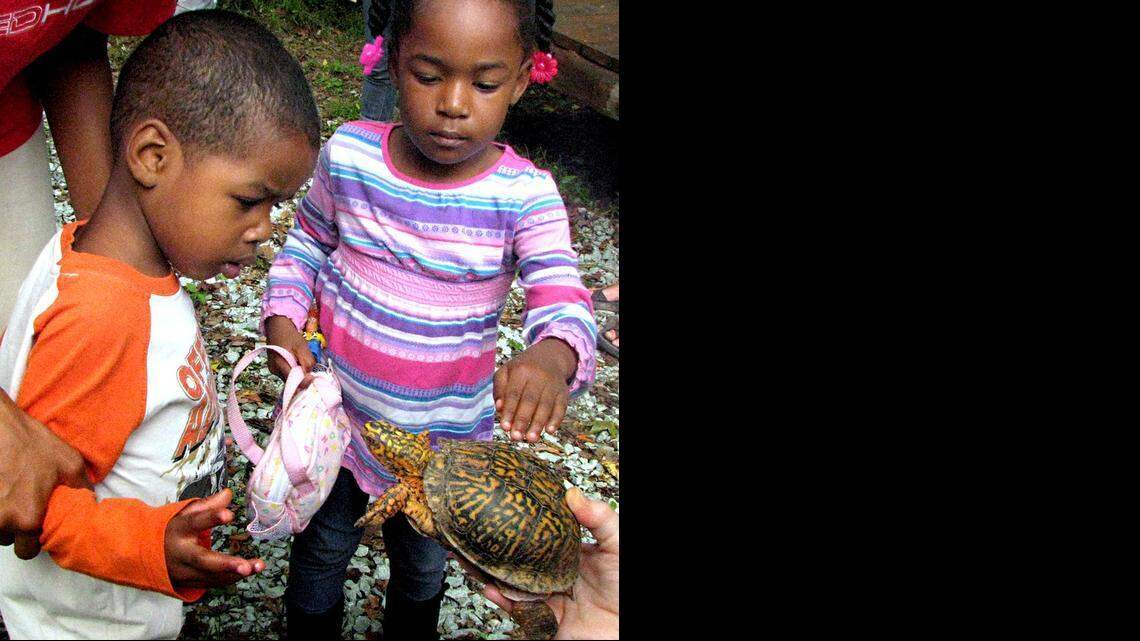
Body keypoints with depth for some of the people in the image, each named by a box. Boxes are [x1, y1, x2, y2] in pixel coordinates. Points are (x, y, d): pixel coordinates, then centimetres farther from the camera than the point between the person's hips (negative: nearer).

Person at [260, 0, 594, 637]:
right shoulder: (349, 155, -13)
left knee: (424, 570, 25)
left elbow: (566, 303, -27)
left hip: (447, 439, 0)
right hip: (336, 415, 1)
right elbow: (306, 243, 4)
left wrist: (551, 356, -49)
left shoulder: (525, 195, -19)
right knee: (322, 553, 23)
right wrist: (282, 318, -12)